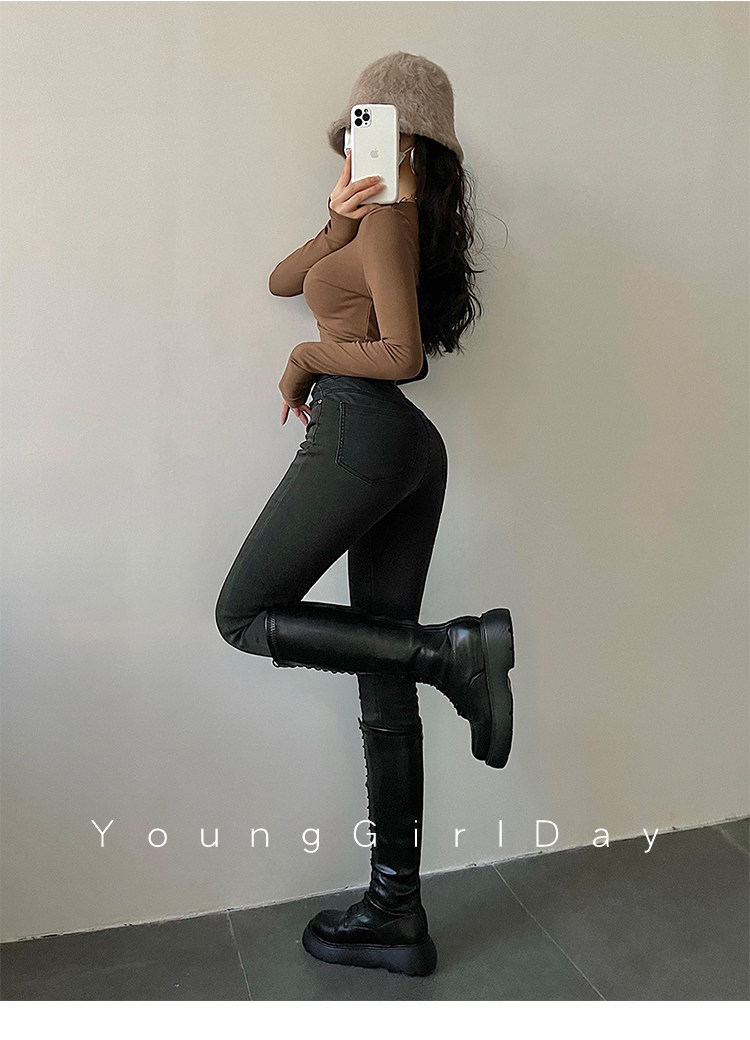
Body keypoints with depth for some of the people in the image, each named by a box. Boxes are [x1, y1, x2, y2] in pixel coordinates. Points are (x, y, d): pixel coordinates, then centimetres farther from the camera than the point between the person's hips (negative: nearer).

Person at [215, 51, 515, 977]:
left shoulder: (388, 211, -4)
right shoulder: (391, 215, 23)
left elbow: (402, 354, -15)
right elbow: (283, 280, 23)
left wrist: (307, 358, -1)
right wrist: (340, 220, 7)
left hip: (359, 431, -9)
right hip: (413, 448, 9)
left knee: (244, 617, 3)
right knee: (384, 690, 7)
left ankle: (455, 648, -9)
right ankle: (395, 914, 15)